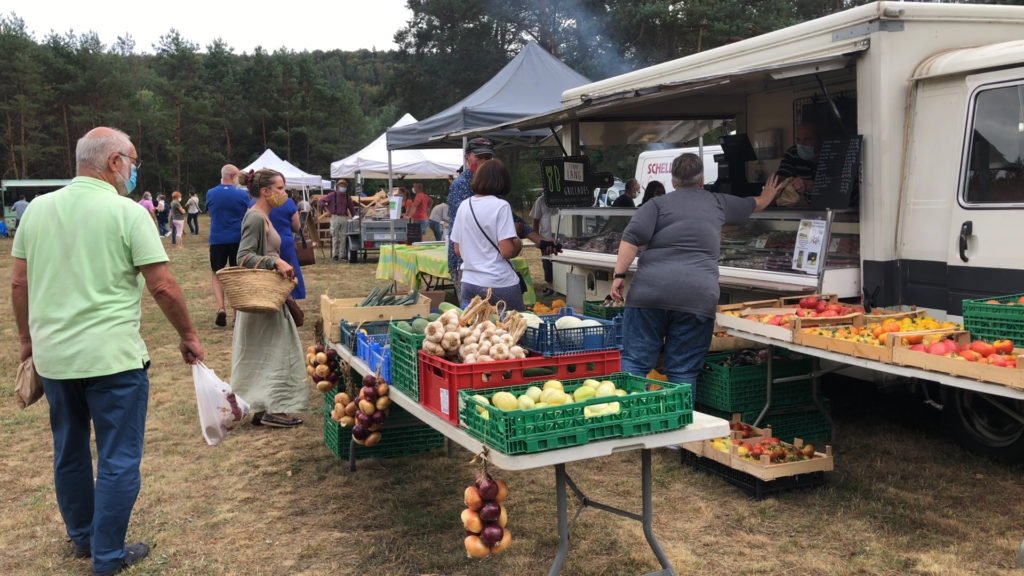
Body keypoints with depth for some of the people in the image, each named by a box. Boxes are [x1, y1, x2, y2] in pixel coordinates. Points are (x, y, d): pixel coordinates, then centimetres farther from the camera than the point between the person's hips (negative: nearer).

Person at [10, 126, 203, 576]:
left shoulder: (37, 209, 5)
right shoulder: (127, 213, -11)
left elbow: (18, 283, 10)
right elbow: (163, 287, -12)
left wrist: (28, 339, 22)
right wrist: (188, 337, 1)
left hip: (52, 356, 6)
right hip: (112, 357, -6)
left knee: (69, 452, 21)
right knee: (118, 460, 6)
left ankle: (82, 538, 37)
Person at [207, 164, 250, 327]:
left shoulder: (210, 193, -1)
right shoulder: (242, 194, -8)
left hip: (217, 239, 1)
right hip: (238, 239, -1)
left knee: (217, 274, 14)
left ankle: (220, 308, -6)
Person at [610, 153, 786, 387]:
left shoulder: (658, 203, 10)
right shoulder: (718, 203, 19)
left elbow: (632, 238, -5)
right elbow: (756, 204, 39)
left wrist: (619, 275, -3)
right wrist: (768, 195, 59)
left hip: (650, 291, -1)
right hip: (697, 296, 1)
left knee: (635, 361, 3)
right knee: (683, 371, 4)